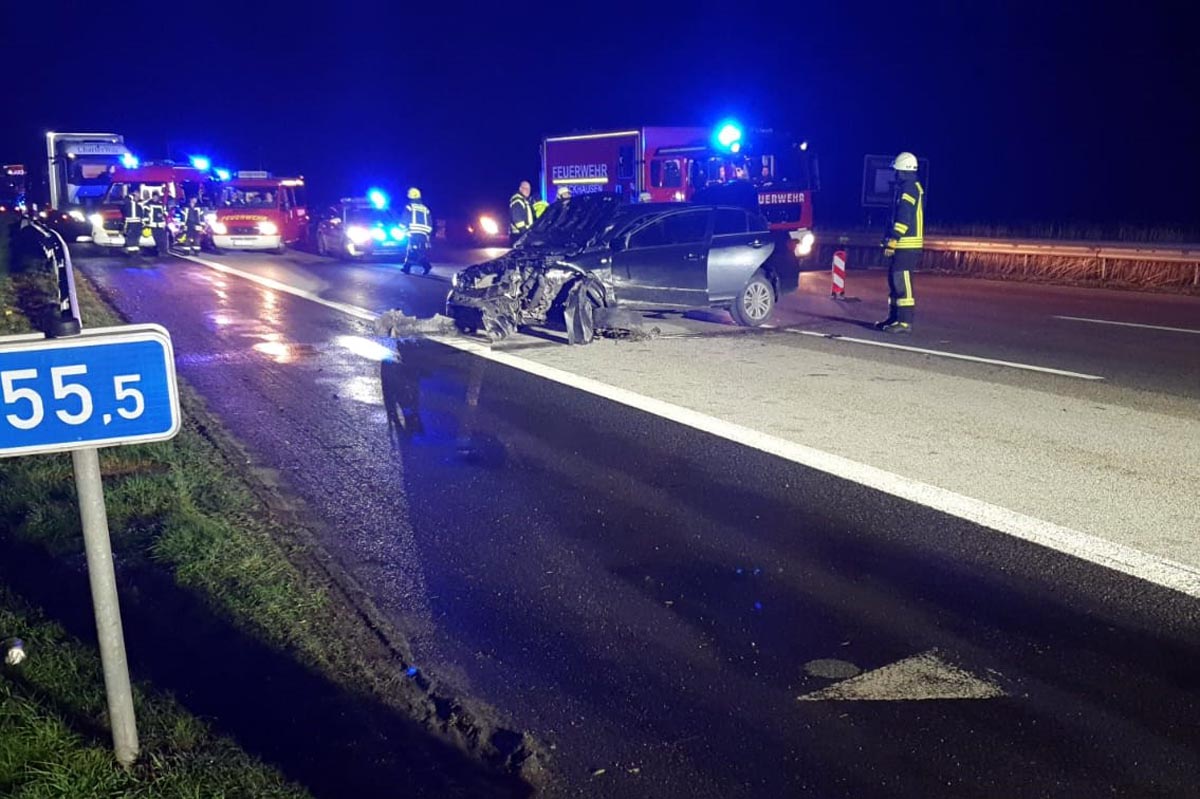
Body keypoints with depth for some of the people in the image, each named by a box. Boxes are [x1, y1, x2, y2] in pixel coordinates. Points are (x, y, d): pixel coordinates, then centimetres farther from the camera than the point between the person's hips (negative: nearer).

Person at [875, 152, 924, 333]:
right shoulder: (912, 187, 20)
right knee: (894, 281, 14)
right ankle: (894, 318, 20)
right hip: (904, 245, 11)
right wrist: (890, 239, 23)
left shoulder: (909, 188, -13)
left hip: (906, 245, -11)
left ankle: (905, 322, -11)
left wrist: (892, 240, -22)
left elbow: (904, 218, -21)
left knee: (902, 283, -11)